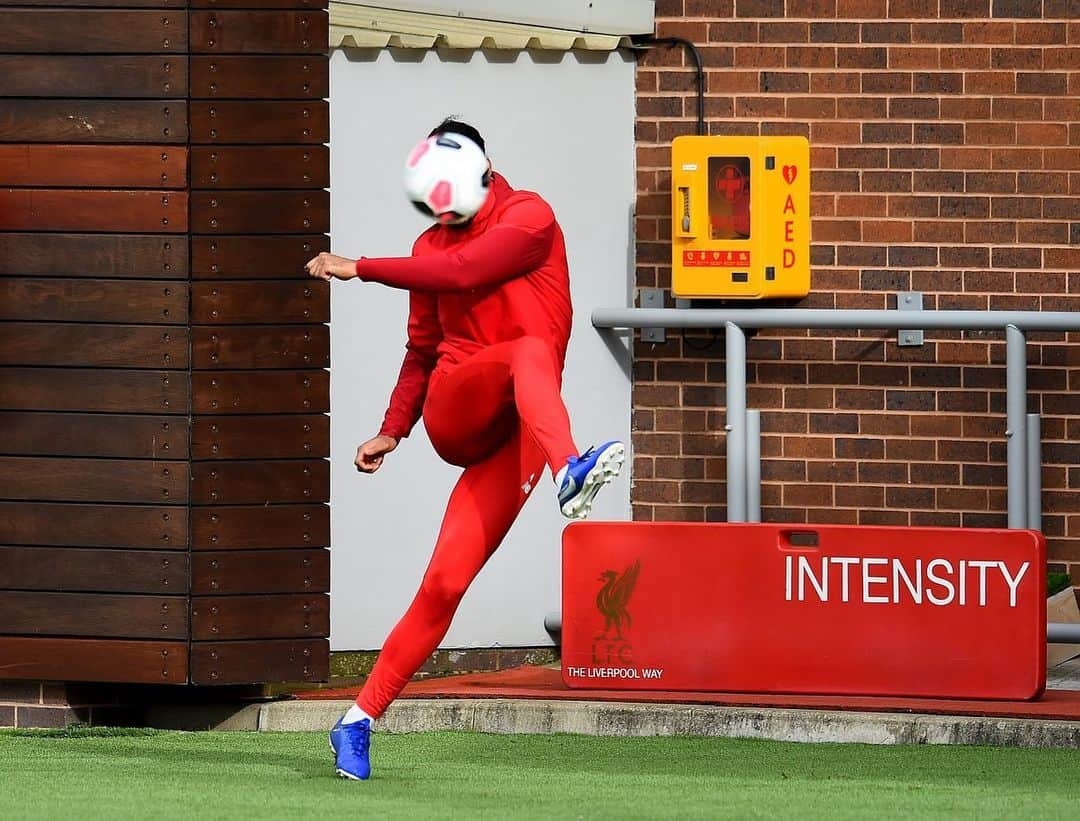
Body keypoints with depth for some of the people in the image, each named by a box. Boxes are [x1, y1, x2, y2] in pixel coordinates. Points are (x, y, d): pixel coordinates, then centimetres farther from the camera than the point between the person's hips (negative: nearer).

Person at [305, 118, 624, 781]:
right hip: (453, 410, 2)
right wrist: (392, 431, 18)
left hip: (506, 437, -2)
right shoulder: (432, 246, 16)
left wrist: (362, 269, -16)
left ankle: (361, 720, -7)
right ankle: (568, 472, -61)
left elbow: (463, 271, -18)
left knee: (446, 582, -11)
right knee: (529, 350, -33)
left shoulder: (529, 217, -1)